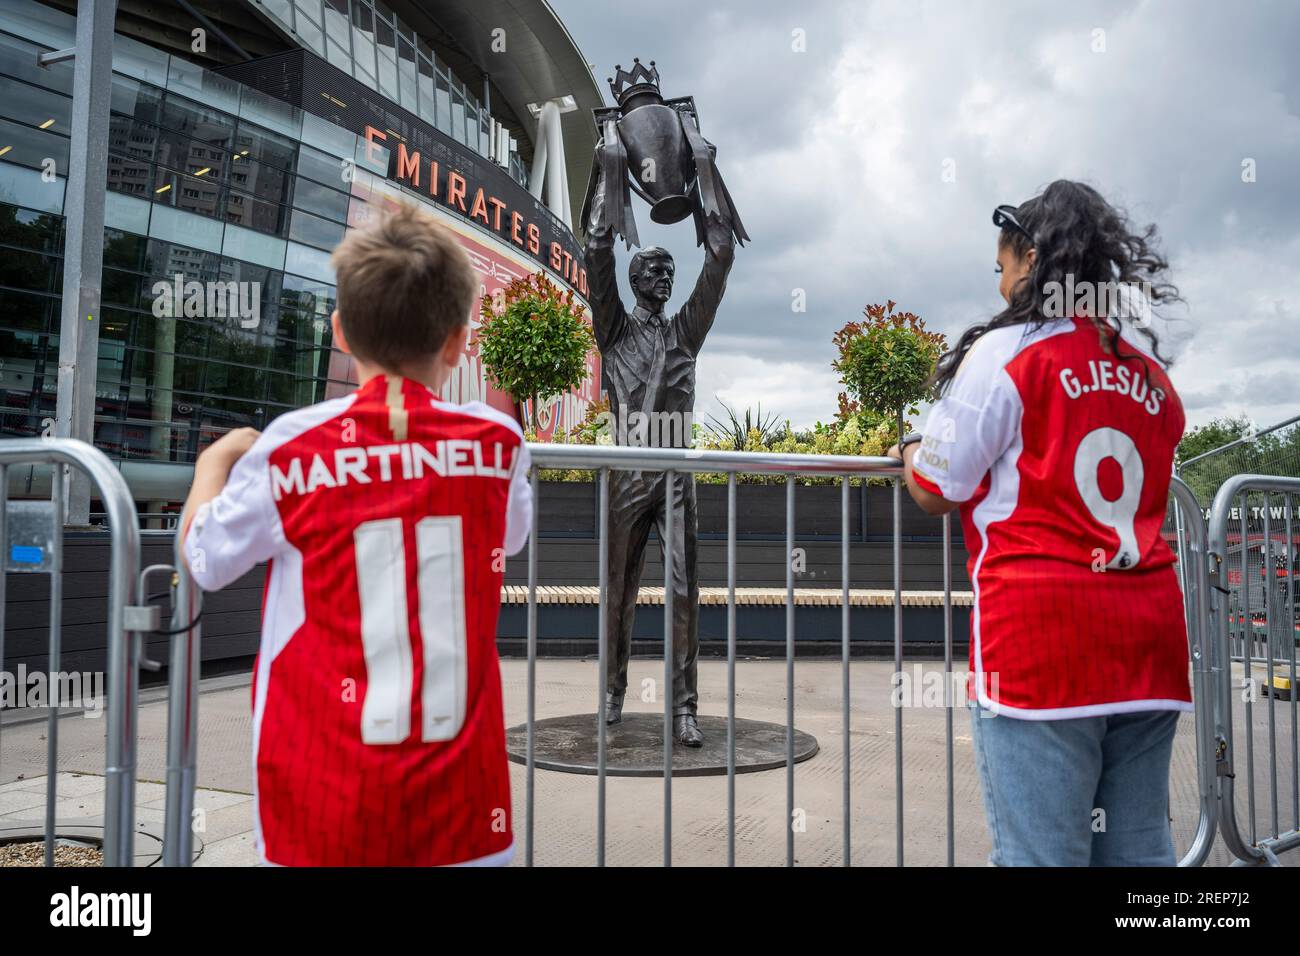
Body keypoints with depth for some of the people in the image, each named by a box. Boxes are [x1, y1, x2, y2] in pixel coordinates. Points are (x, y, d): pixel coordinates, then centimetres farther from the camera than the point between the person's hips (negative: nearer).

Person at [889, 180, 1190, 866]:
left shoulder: (1006, 351, -5)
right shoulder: (1151, 372, 15)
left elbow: (938, 491, -3)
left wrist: (911, 451, 18)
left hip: (1041, 639, -7)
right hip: (1150, 644, 7)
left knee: (1041, 852, -2)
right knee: (1138, 852, 13)